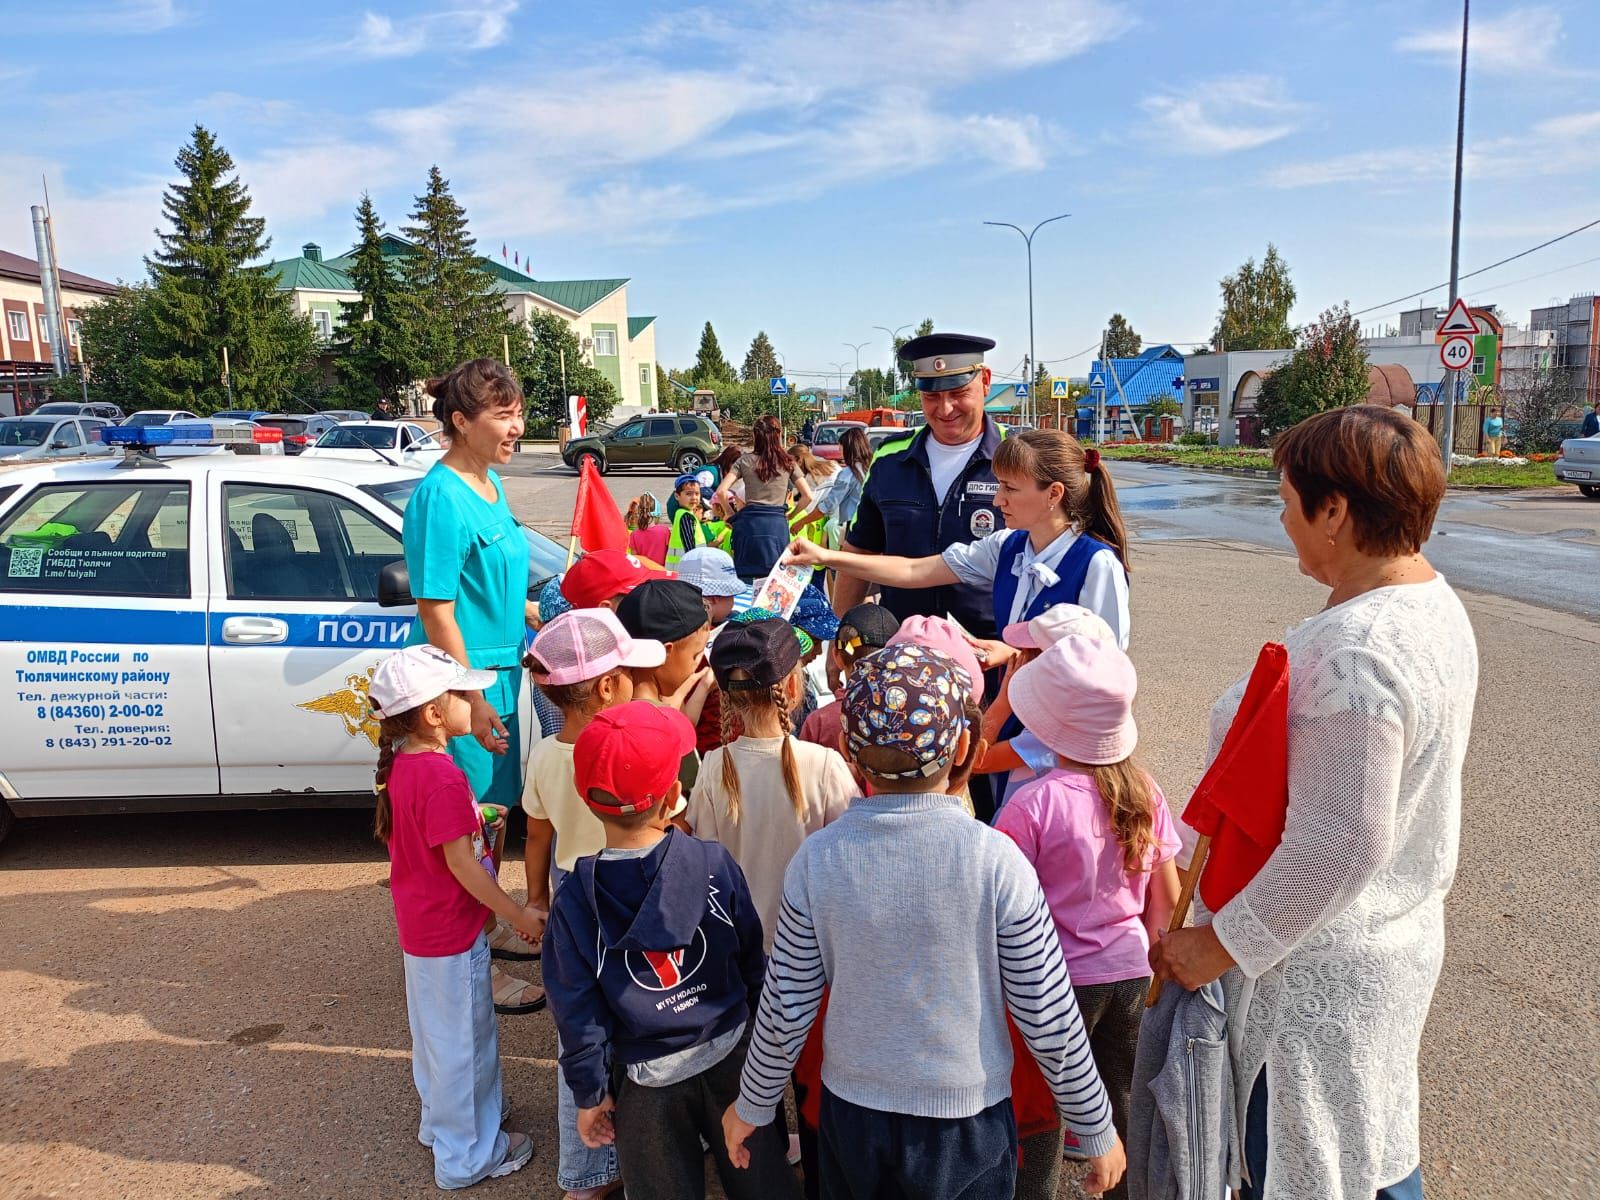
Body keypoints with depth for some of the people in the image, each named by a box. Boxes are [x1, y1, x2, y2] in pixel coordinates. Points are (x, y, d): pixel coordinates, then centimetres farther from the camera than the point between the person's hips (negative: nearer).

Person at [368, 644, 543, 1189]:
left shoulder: (401, 765, 0)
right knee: (464, 1041, 8)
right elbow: (460, 861, -25)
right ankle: (468, 1155, 25)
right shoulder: (443, 778, -28)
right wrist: (518, 914, -18)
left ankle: (439, 1122, 46)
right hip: (453, 933, -9)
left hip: (422, 925, 9)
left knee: (436, 1032, 26)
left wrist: (474, 817, 13)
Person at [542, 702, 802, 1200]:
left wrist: (591, 1093, 5)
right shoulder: (714, 862, -15)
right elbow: (753, 958, -3)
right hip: (731, 1053, 0)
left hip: (648, 1079, 0)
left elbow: (577, 1011, -8)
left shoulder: (574, 902, -15)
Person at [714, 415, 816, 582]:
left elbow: (721, 491, -4)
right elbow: (808, 496, 2)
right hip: (778, 524, 0)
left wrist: (732, 515, 9)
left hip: (749, 523, 0)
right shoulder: (788, 463, 6)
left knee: (745, 580, 5)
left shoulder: (745, 461, 5)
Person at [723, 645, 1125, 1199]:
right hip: (966, 1121, -1)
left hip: (852, 1109, 2)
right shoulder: (996, 860, -22)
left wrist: (752, 1104, 10)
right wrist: (1097, 1130, 2)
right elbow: (1049, 1021, -15)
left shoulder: (816, 860, -16)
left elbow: (785, 1010, -8)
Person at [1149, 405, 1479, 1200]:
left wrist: (1220, 943, -20)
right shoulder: (1433, 602, 2)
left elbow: (1341, 842, -30)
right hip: (1397, 936, 9)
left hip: (1317, 962, -9)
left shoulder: (1354, 652, -30)